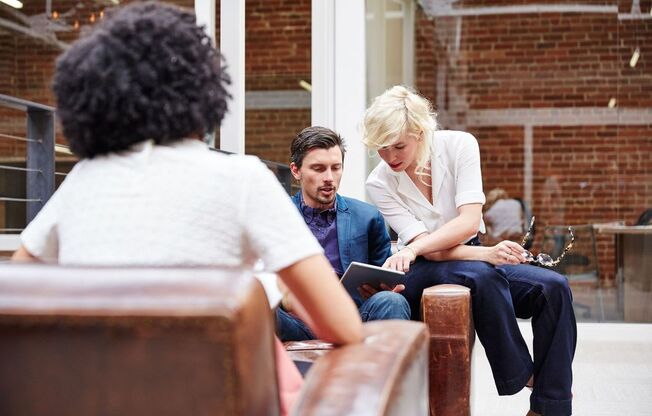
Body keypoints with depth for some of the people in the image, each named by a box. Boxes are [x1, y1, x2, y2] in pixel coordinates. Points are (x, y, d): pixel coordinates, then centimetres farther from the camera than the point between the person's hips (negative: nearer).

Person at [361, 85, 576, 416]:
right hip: (423, 270, -3)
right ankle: (522, 375, -18)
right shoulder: (379, 184, -11)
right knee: (482, 276, -36)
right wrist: (486, 254, -31)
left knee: (553, 287, -22)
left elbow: (469, 221, -21)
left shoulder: (459, 145, -11)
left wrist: (414, 248, -37)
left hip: (475, 259, 3)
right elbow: (429, 250, -16)